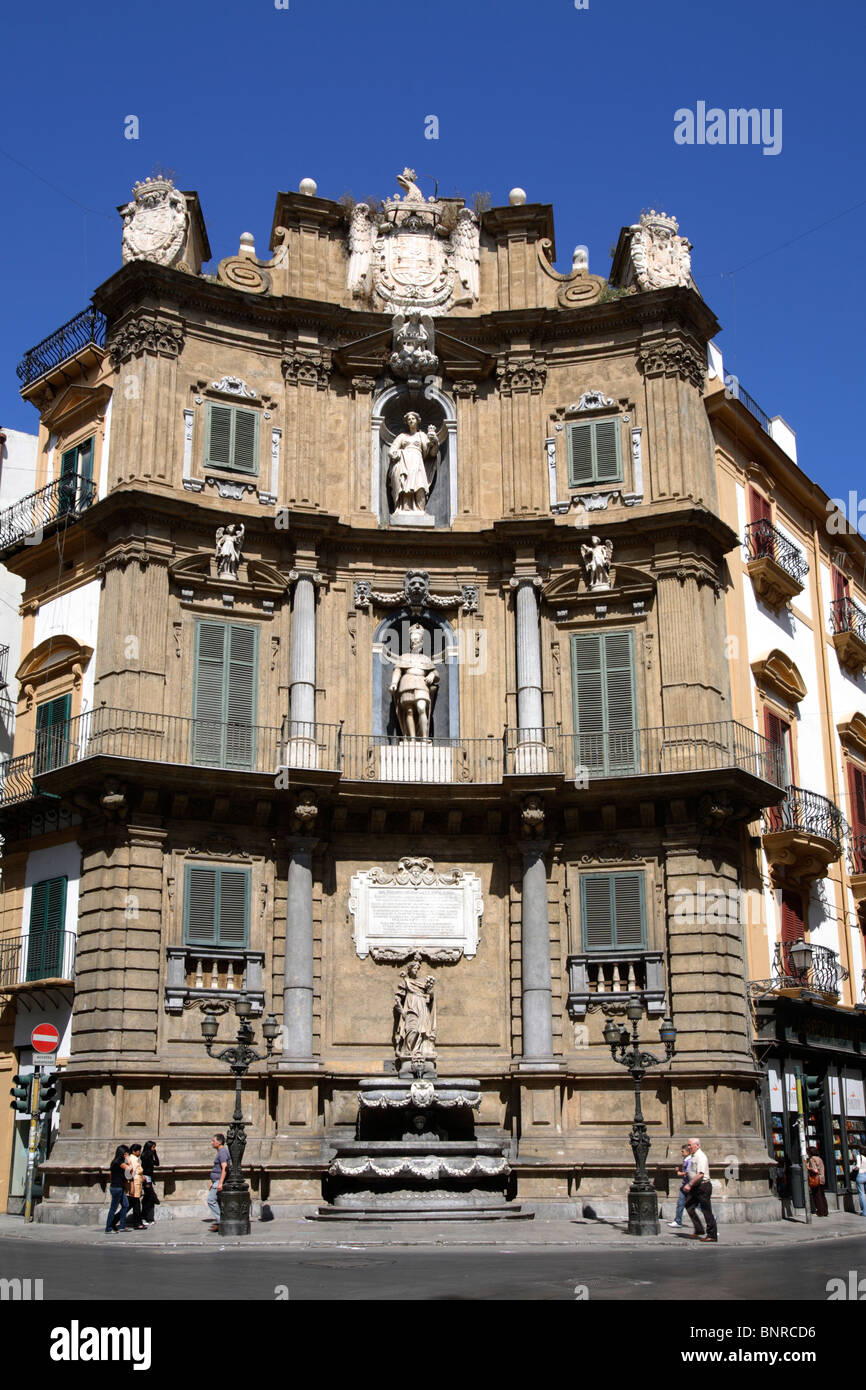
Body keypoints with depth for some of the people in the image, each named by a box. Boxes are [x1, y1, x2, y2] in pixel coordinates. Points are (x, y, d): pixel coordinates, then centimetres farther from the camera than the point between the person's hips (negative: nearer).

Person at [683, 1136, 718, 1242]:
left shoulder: (701, 1157, -17)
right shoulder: (693, 1157, 13)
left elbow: (700, 1174, -26)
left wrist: (690, 1184, -26)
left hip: (703, 1186, -10)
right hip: (695, 1187, 10)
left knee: (706, 1211, -3)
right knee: (689, 1206, 6)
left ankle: (712, 1235, 5)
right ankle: (698, 1230, 14)